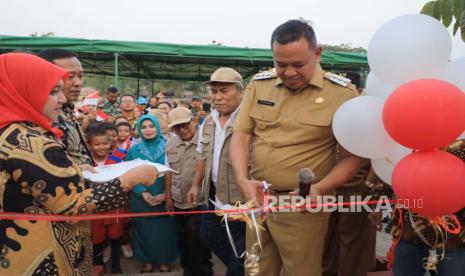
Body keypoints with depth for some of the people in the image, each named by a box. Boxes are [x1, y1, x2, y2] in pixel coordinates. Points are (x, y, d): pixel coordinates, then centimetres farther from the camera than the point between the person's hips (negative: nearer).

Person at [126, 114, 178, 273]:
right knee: (144, 231, 10)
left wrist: (166, 193, -15)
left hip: (165, 199, -1)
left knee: (164, 230, 7)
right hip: (141, 200, 1)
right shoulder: (133, 151, 2)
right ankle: (147, 260, 30)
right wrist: (143, 193, -13)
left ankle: (164, 260, 27)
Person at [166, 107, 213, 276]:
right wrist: (168, 197, 11)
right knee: (183, 240, 17)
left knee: (196, 238, -3)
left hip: (201, 202, -5)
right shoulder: (170, 144, 5)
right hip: (179, 202, 6)